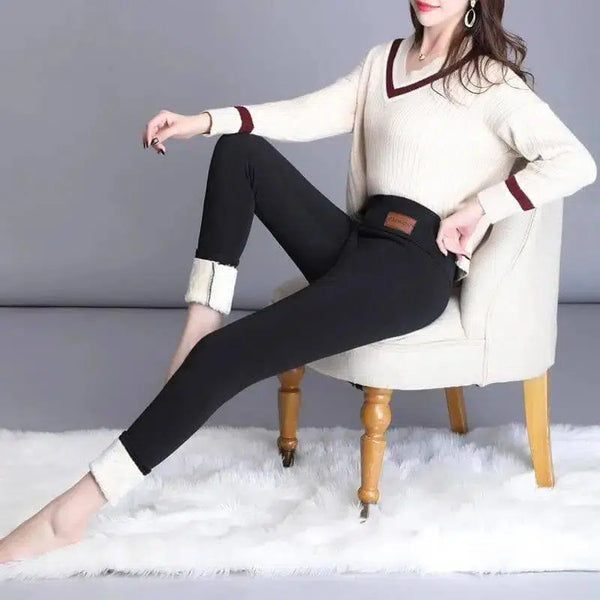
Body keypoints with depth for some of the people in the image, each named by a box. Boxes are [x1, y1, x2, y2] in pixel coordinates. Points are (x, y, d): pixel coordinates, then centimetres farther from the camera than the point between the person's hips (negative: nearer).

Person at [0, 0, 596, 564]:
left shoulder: (491, 81, -1)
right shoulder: (384, 60, 19)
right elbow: (311, 113, 9)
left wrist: (481, 206, -16)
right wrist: (207, 120, -3)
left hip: (415, 266, -8)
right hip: (356, 242, 8)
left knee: (225, 356, -21)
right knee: (239, 150, 1)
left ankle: (73, 511, -19)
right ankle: (200, 327, -10)